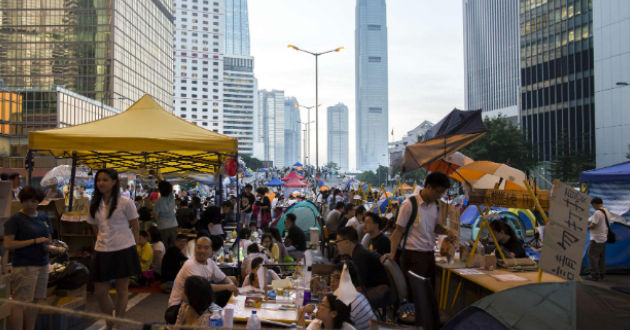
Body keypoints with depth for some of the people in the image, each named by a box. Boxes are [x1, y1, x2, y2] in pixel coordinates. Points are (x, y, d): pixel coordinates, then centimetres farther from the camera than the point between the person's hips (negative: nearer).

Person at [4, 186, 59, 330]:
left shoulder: (43, 218, 14)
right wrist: (35, 241, -16)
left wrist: (50, 247, 0)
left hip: (42, 265, 6)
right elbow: (8, 244, -12)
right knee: (20, 303, -5)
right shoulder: (15, 219, -4)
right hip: (24, 267, -6)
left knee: (35, 302, 9)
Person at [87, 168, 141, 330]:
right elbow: (96, 228, 18)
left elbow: (135, 227, 1)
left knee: (122, 290, 5)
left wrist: (131, 246, 3)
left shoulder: (125, 202, -6)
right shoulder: (94, 205, 9)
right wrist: (104, 241, 10)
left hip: (124, 251, -5)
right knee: (100, 292, 8)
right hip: (102, 252, 5)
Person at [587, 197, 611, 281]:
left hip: (596, 239, -9)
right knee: (602, 257, 14)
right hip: (604, 238, 9)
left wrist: (586, 226, -2)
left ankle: (595, 275, -1)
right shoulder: (607, 212, 10)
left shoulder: (597, 213, -19)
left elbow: (593, 225, -20)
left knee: (593, 257, -3)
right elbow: (608, 224, 17)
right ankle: (601, 274, 21)